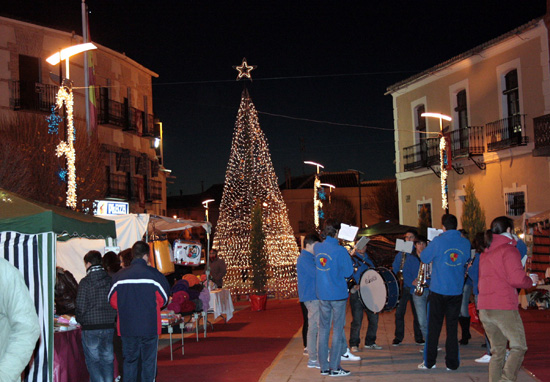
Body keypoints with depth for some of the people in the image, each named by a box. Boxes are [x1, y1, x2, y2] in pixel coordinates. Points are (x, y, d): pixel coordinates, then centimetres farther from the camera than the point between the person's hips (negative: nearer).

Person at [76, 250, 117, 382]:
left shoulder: (85, 282, -10)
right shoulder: (111, 279, 2)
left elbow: (81, 306, -9)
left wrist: (80, 320, 9)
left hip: (91, 327, -4)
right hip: (110, 326, 4)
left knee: (93, 360, 5)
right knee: (107, 359, 12)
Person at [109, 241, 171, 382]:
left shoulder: (119, 276, -2)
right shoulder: (154, 275, -9)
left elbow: (113, 301, 3)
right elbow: (163, 300, -2)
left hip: (127, 327, 2)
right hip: (150, 327, -2)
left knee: (129, 360, 14)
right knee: (148, 361, 8)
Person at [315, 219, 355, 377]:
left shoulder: (317, 247, 2)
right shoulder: (340, 251, -16)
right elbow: (348, 272, -9)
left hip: (321, 294, 5)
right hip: (338, 295, -5)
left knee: (323, 329, 10)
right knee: (337, 330, 2)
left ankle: (324, 367, 14)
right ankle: (335, 367, 5)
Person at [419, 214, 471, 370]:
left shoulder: (438, 241, -12)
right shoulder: (465, 243, 0)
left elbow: (424, 258, -1)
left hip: (438, 291, -3)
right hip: (456, 291, 3)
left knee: (433, 327, 6)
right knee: (452, 328, 10)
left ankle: (429, 362, 11)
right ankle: (452, 362, 12)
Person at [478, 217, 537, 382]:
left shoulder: (485, 253, 19)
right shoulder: (509, 249, -6)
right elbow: (517, 279, -16)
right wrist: (531, 281, 4)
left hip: (484, 309, 8)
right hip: (504, 308, -7)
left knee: (497, 350, 13)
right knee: (519, 347, -2)